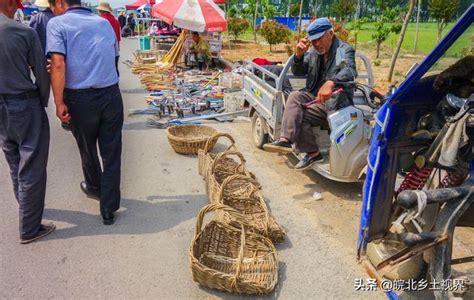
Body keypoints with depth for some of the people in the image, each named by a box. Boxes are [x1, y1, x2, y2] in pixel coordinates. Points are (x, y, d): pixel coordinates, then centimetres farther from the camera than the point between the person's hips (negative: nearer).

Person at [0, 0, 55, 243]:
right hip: (25, 107, -5)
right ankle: (29, 229, 15)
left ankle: (26, 208, 42)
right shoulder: (25, 32, -14)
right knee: (32, 169, 5)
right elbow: (41, 73, -8)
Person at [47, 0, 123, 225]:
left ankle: (95, 188, 45)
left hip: (80, 98, -2)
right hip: (111, 95, 3)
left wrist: (59, 103, -14)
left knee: (87, 149, 21)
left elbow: (58, 64, -15)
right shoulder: (104, 22, 13)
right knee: (111, 154, 8)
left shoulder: (57, 24, -2)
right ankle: (109, 209, 14)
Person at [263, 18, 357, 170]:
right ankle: (285, 139, -28)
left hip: (335, 102, -6)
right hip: (314, 95, 6)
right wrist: (299, 55, -14)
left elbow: (350, 71, -29)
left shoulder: (345, 51, -9)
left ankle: (313, 153, -6)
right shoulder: (314, 52, 10)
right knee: (295, 96, -20)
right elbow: (298, 72, 9)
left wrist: (330, 83, -52)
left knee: (300, 115, -22)